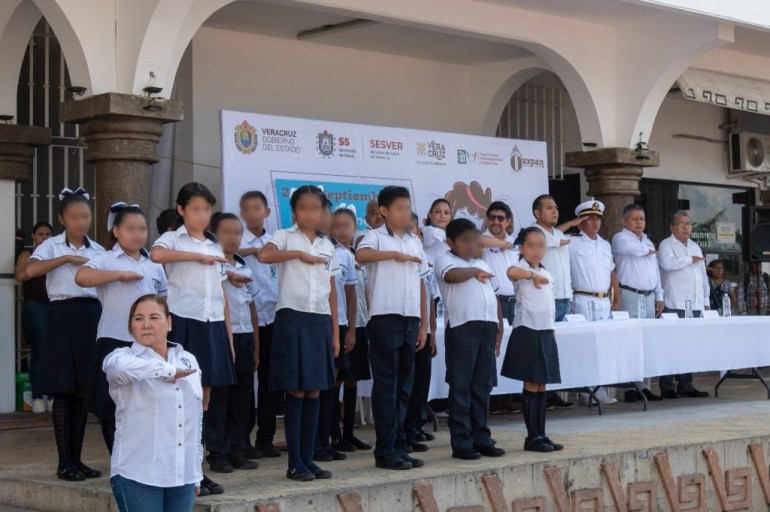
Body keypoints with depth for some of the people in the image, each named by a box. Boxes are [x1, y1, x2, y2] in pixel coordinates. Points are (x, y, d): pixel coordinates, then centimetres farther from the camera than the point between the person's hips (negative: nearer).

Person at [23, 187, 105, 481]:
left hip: (93, 317, 4)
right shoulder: (52, 246, 0)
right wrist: (67, 258, -17)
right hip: (64, 316, -4)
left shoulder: (98, 250, 12)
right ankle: (64, 462, 3)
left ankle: (76, 458, 15)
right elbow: (30, 271, -19)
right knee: (64, 390, -3)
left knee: (84, 390, 7)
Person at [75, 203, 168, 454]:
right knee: (114, 406, 1)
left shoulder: (154, 264, 13)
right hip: (115, 341, -4)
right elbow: (81, 277, -22)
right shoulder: (106, 259, -2)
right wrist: (120, 275, -19)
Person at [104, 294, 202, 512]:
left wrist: (197, 469, 20)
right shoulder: (124, 356, -4)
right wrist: (168, 370, -21)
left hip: (184, 476, 5)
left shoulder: (188, 360, 14)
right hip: (137, 476, -5)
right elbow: (117, 365, -32)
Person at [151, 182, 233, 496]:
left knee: (204, 397, 6)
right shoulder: (173, 238, 0)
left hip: (212, 326, 6)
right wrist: (197, 256, -16)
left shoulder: (216, 247, 18)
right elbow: (156, 255, -26)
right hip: (184, 323, -5)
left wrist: (229, 335, 13)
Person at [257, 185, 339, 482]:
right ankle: (295, 462, 2)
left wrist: (335, 331, 11)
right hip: (293, 318, -5)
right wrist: (299, 253, -15)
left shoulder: (327, 246, 15)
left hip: (320, 322, 5)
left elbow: (331, 290, 15)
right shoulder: (285, 237, 0)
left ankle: (308, 458, 14)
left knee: (314, 393, 7)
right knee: (296, 392, -4)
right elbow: (264, 256, -23)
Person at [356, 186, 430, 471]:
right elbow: (361, 255, -25)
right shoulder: (376, 237, -1)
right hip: (385, 318, -6)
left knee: (404, 386, 8)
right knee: (386, 385, -3)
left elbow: (421, 284, 18)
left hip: (411, 319, 6)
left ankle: (399, 446, 14)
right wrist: (396, 254, -17)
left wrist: (424, 323, 13)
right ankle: (385, 451, 0)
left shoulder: (415, 241, 17)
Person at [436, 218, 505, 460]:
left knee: (483, 387, 10)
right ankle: (461, 442, -1)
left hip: (488, 327, 7)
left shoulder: (483, 264, 23)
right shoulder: (446, 261, 2)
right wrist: (475, 272, -6)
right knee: (461, 387, -3)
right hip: (462, 327, -6)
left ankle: (481, 438, 16)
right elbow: (452, 275, -22)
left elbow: (495, 298, 23)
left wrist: (499, 329, 16)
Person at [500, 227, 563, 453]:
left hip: (546, 333, 7)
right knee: (531, 386, -4)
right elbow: (511, 272, -34)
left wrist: (552, 331, 18)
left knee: (541, 387, 9)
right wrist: (532, 275, -23)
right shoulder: (522, 268, -8)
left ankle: (541, 434, 14)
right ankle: (532, 437, 1)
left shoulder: (547, 274, 17)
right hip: (528, 332, -7)